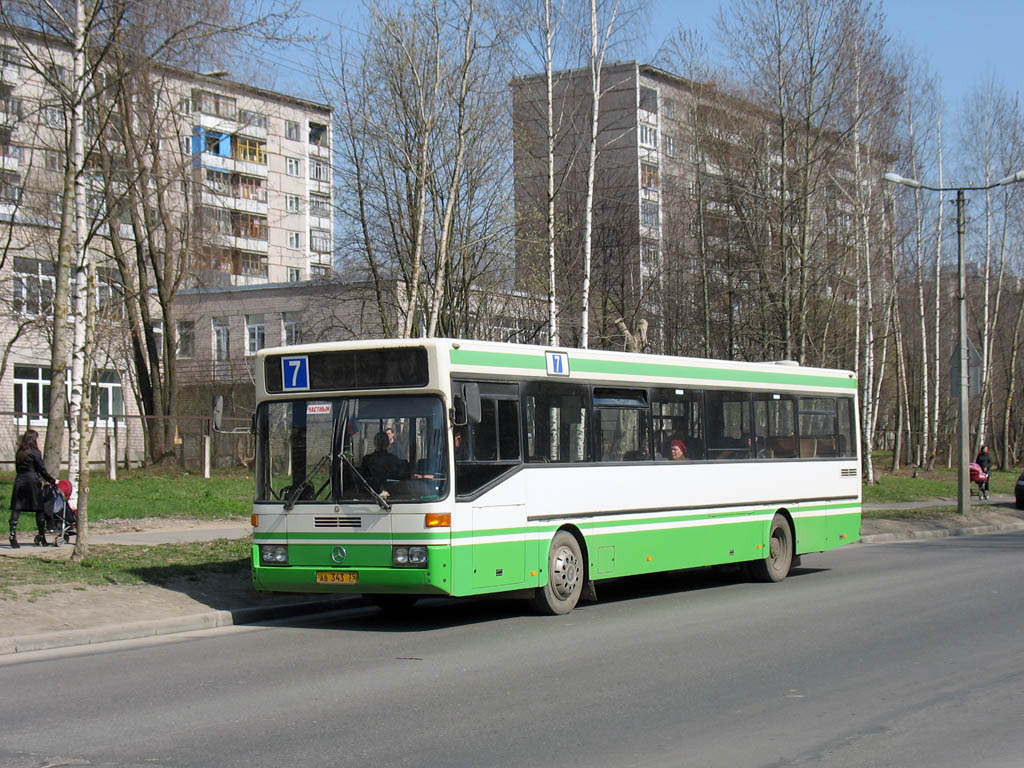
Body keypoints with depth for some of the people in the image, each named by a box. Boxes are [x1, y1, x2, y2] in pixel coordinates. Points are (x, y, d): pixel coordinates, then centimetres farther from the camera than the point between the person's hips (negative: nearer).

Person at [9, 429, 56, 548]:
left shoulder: (18, 453, 13)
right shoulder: (35, 452, -3)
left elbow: (17, 469, 14)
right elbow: (42, 470, -4)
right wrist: (52, 480, 6)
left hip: (19, 480, 5)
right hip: (32, 480, -4)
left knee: (16, 509, -1)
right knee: (39, 509, 5)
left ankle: (13, 535, -13)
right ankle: (42, 537, 7)